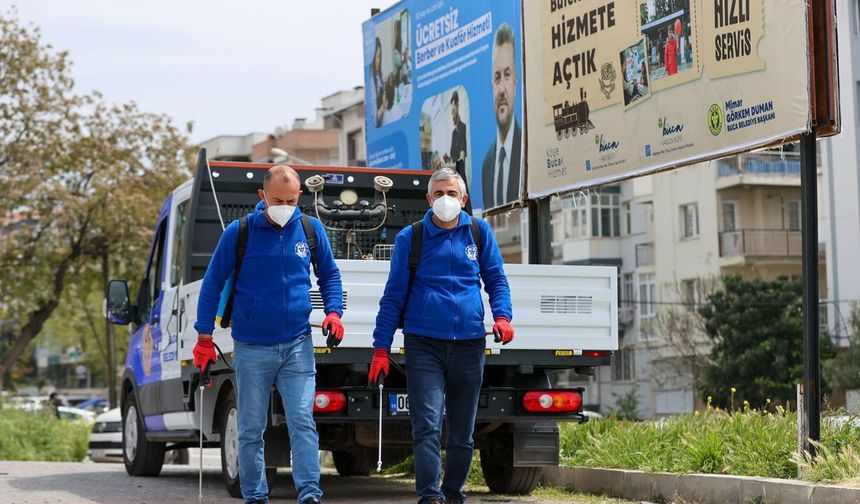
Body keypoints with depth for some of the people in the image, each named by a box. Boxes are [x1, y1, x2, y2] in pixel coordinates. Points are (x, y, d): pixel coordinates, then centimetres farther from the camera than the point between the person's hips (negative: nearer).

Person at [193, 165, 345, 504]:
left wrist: (333, 311, 0)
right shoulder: (239, 232, -4)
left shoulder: (311, 229, 2)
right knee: (251, 429, 6)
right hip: (251, 349, -1)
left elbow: (329, 274, 17)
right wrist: (204, 338, -1)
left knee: (302, 422, -9)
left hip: (297, 345, 1)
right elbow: (213, 283, 2)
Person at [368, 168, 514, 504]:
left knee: (462, 430, 11)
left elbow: (496, 280, 15)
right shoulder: (410, 238, 4)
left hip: (469, 343, 2)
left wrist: (502, 316, -6)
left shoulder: (479, 232, 9)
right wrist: (381, 348, 0)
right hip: (423, 343, -2)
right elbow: (393, 296, 5)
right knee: (427, 426, -12)